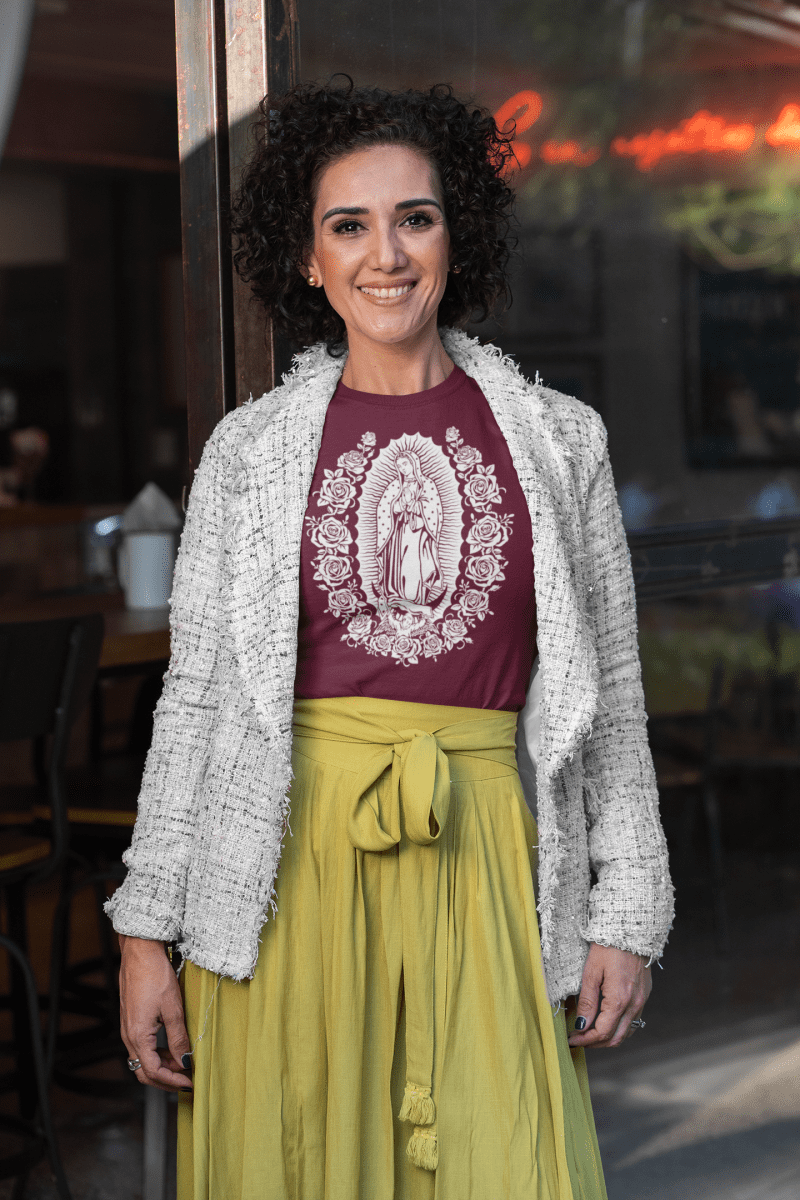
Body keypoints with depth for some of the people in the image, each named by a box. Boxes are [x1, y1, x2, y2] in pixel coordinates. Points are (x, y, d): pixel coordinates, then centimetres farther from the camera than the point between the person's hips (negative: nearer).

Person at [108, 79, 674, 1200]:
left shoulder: (558, 440, 6)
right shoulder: (251, 450, 4)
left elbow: (610, 695, 8)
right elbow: (194, 698, 5)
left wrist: (627, 914, 4)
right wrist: (146, 931, 2)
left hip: (481, 857, 0)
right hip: (292, 861, 0)